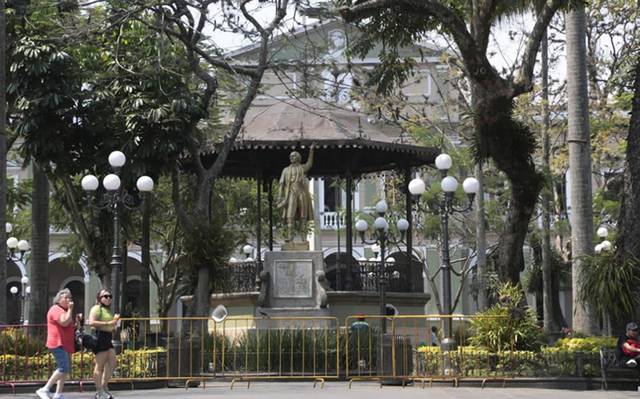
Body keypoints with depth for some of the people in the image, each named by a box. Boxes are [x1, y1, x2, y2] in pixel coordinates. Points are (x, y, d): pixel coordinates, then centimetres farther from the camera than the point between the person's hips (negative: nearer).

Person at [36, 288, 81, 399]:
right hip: (58, 344, -11)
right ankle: (45, 389, -18)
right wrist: (70, 309, -14)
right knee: (64, 368, -20)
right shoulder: (56, 309, -9)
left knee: (66, 369, 10)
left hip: (65, 344, 11)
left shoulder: (65, 310, 24)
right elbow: (64, 323, -24)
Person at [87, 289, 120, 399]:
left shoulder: (107, 310, 24)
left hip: (107, 339, 10)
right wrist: (108, 323, -21)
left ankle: (104, 387, 18)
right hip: (100, 337, -10)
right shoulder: (97, 308, -6)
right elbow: (91, 322, -22)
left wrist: (115, 320, 14)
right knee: (100, 365, -7)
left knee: (112, 364, 9)